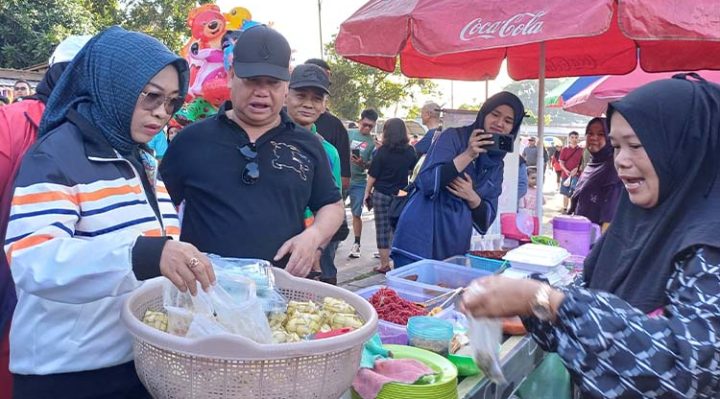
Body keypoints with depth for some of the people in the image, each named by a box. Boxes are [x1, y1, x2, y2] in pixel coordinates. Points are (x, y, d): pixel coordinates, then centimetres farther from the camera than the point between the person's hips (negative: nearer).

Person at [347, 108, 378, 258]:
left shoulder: (373, 142, -2)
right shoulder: (349, 134, 2)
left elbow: (373, 165, -5)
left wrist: (362, 163, -24)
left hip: (358, 182, -1)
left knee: (357, 214, 2)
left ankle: (356, 245, 12)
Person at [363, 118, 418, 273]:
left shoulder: (383, 150, -10)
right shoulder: (410, 151, -1)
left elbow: (372, 175, -8)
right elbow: (413, 170, 16)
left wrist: (367, 193, 3)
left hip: (381, 194, -3)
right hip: (401, 195, 3)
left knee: (382, 230, 4)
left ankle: (385, 265, 10)